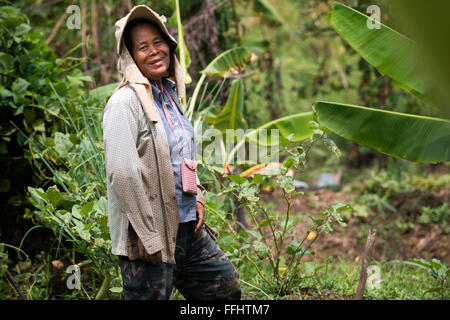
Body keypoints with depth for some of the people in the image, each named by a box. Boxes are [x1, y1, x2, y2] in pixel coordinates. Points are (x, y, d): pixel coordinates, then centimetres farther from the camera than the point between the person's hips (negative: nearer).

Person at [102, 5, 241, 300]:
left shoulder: (170, 94, 11)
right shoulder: (125, 102, -15)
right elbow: (122, 173, -22)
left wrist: (197, 197, 9)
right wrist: (148, 236, -20)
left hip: (189, 227, 9)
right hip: (151, 236, -8)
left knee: (227, 287, 17)